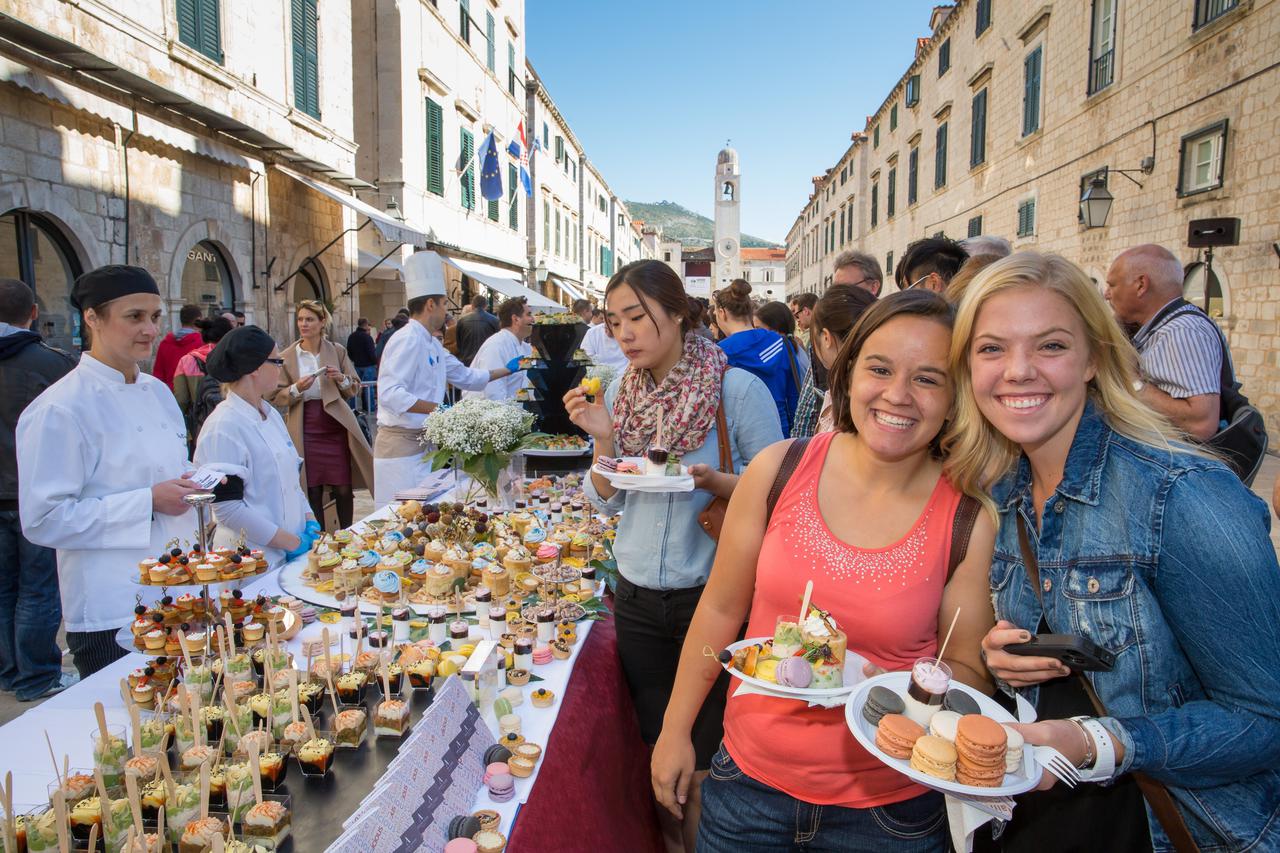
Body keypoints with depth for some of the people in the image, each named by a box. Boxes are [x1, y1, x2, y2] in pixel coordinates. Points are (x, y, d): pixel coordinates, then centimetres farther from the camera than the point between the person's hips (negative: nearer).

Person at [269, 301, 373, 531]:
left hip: (336, 425, 0)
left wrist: (341, 379, -10)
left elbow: (355, 388, 10)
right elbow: (276, 398, 5)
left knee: (343, 488, 0)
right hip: (306, 429, 0)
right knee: (312, 490, 2)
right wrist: (296, 389, -14)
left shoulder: (337, 351, 5)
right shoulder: (287, 357, 3)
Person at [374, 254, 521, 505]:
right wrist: (436, 408, -29)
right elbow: (390, 393, -26)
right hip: (401, 443, -9)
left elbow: (464, 376, 26)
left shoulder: (432, 344, 14)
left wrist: (506, 370, 31)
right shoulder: (407, 340, -16)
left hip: (421, 442, 9)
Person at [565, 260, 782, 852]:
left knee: (702, 759, 8)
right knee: (654, 743, 19)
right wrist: (603, 439, -10)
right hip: (637, 596, 5)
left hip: (710, 597, -4)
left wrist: (714, 481, -24)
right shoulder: (620, 391, 2)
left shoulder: (739, 388, -13)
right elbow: (608, 502, 7)